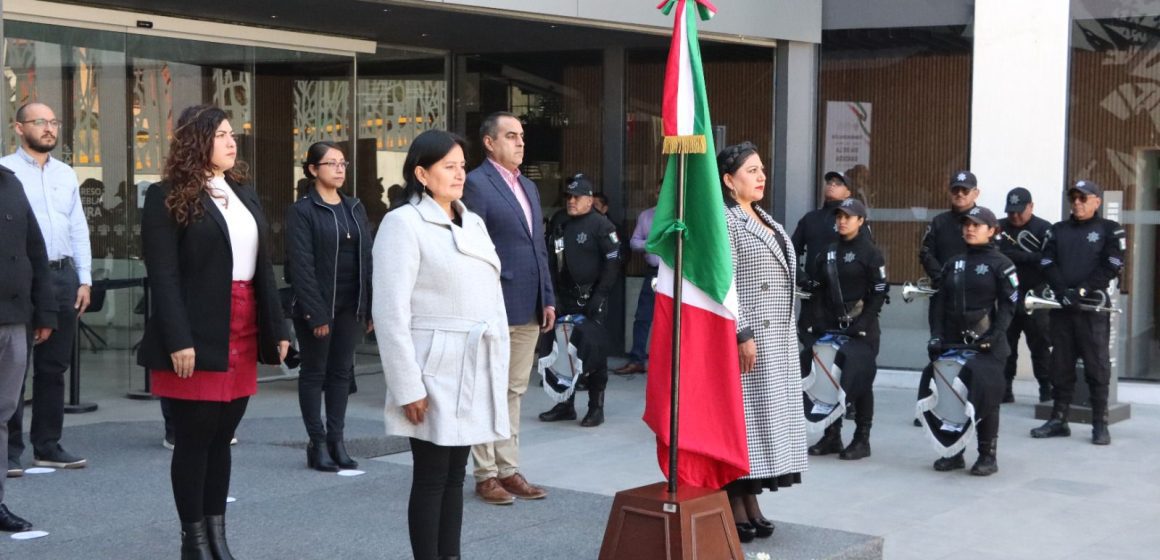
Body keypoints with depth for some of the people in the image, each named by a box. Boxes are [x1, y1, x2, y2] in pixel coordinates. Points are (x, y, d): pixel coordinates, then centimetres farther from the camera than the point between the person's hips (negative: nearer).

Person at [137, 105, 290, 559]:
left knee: (221, 437, 10)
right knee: (195, 439, 1)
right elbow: (163, 276, -12)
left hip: (242, 334, 6)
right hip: (198, 336, -6)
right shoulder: (168, 197, -5)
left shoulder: (244, 195, 16)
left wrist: (276, 330, 10)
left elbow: (262, 268, 15)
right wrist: (178, 341, -19)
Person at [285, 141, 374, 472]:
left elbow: (367, 259, 9)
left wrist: (369, 307, 4)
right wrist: (316, 313, -17)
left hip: (350, 307, 5)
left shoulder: (355, 208, 11)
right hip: (317, 305, -5)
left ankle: (336, 440, 14)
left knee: (342, 371, 8)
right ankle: (318, 443, 9)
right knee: (315, 373, 4)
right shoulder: (302, 211, -6)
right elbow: (301, 265, -12)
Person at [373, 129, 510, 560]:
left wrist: (498, 368, 11)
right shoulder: (404, 223, -8)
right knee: (431, 477, -1)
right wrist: (408, 387, -16)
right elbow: (391, 311, -13)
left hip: (475, 370, 7)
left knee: (456, 474, 11)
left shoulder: (473, 223, 14)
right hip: (436, 372, -6)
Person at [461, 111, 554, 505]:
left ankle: (509, 469, 20)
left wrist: (548, 299, 13)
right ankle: (486, 474, 9)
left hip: (529, 309, 8)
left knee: (514, 392, 13)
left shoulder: (528, 187, 17)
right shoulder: (476, 184, -8)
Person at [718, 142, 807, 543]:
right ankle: (734, 507, 0)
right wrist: (743, 334, -21)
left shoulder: (764, 220, 16)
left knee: (762, 414, 10)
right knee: (739, 416, -5)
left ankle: (750, 502, 16)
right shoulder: (724, 221, -11)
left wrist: (784, 335, 18)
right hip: (746, 339, -9)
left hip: (775, 340, 9)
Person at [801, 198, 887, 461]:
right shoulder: (829, 252, 13)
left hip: (860, 328, -5)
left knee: (859, 380, -2)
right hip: (830, 326, 5)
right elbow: (817, 288, 12)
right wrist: (813, 320, 1)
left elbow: (879, 292, -7)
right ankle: (832, 436, 15)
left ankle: (862, 439, 6)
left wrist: (862, 325, -14)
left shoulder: (870, 253, -3)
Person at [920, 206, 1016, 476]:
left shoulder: (1000, 264, 0)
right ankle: (954, 452, 13)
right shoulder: (953, 263, 15)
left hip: (986, 343, -5)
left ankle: (988, 455, 2)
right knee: (947, 393, 0)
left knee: (985, 394, -8)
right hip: (953, 340, 5)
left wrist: (995, 334, -17)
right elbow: (938, 301, 12)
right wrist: (936, 334, 1)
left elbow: (1009, 303, -5)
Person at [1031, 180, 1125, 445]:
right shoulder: (1058, 230, 16)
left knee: (1097, 365, -3)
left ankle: (1100, 424, 0)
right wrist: (1062, 291, -12)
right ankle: (1059, 420, 12)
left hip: (1093, 306, -4)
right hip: (1061, 305, 4)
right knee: (1061, 365, 7)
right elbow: (1048, 263, 5)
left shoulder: (1110, 230, 4)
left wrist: (1081, 291, -16)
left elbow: (1112, 267, -7)